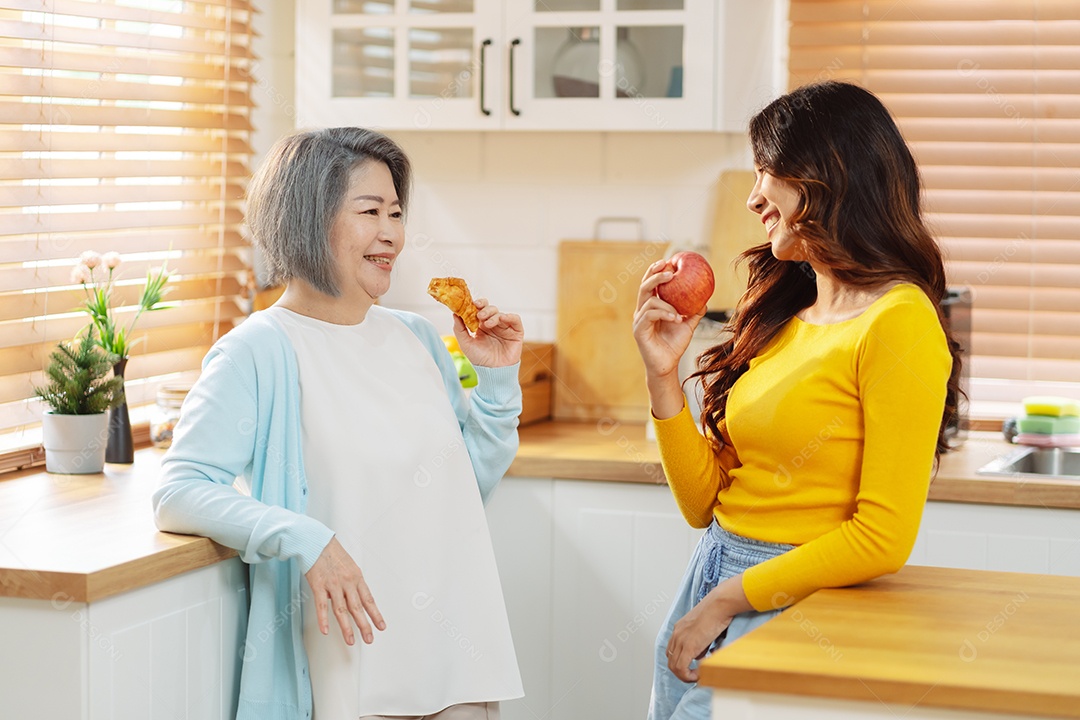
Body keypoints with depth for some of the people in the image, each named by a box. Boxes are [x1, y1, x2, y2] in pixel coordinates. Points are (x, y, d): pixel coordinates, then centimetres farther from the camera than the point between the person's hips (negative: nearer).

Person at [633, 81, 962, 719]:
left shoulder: (898, 323, -12)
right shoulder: (783, 317, 10)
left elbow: (884, 537, -17)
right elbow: (705, 504, 10)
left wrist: (730, 599, -13)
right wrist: (663, 374, 1)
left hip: (796, 608, -7)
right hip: (712, 586, 7)